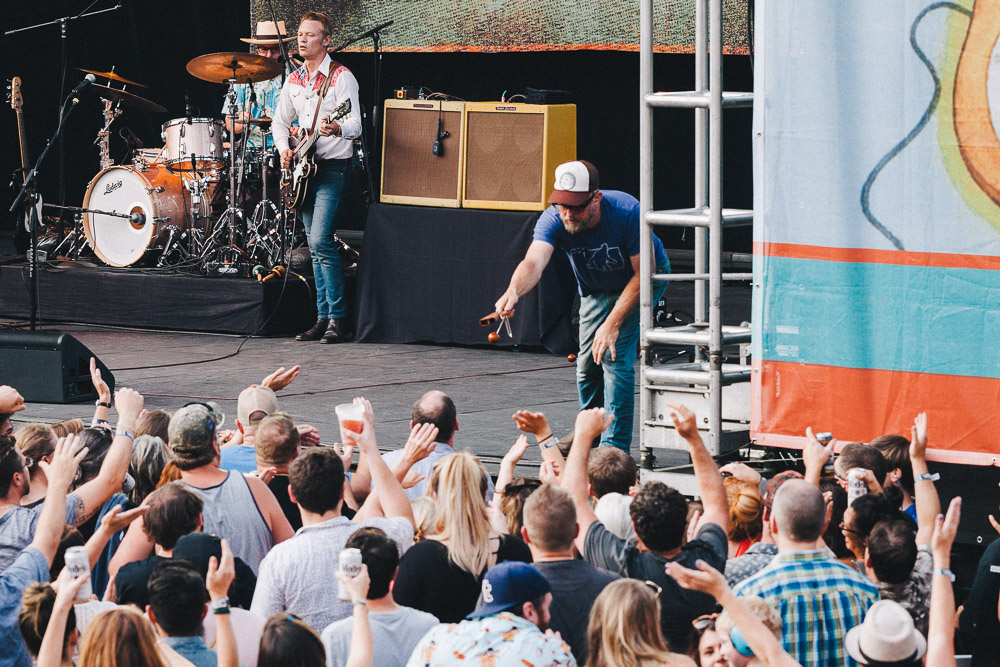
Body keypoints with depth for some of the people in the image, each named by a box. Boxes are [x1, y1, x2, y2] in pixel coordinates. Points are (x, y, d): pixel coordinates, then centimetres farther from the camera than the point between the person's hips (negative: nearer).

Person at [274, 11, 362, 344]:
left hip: (333, 167, -7)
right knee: (316, 246, 8)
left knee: (320, 241, -18)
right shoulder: (294, 80, 12)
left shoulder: (341, 77, -10)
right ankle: (323, 318, 13)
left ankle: (337, 319, -14)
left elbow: (355, 125, -20)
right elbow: (280, 121, 20)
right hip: (303, 167, 7)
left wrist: (336, 128, -42)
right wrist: (284, 149, 0)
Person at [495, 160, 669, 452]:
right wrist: (513, 291, -68)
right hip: (595, 290, 4)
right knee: (588, 363, 7)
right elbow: (534, 262, -46)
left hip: (639, 283, -4)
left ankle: (615, 447, -14)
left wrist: (613, 324, -34)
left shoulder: (627, 212, -37)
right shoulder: (553, 219, -29)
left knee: (615, 356, -18)